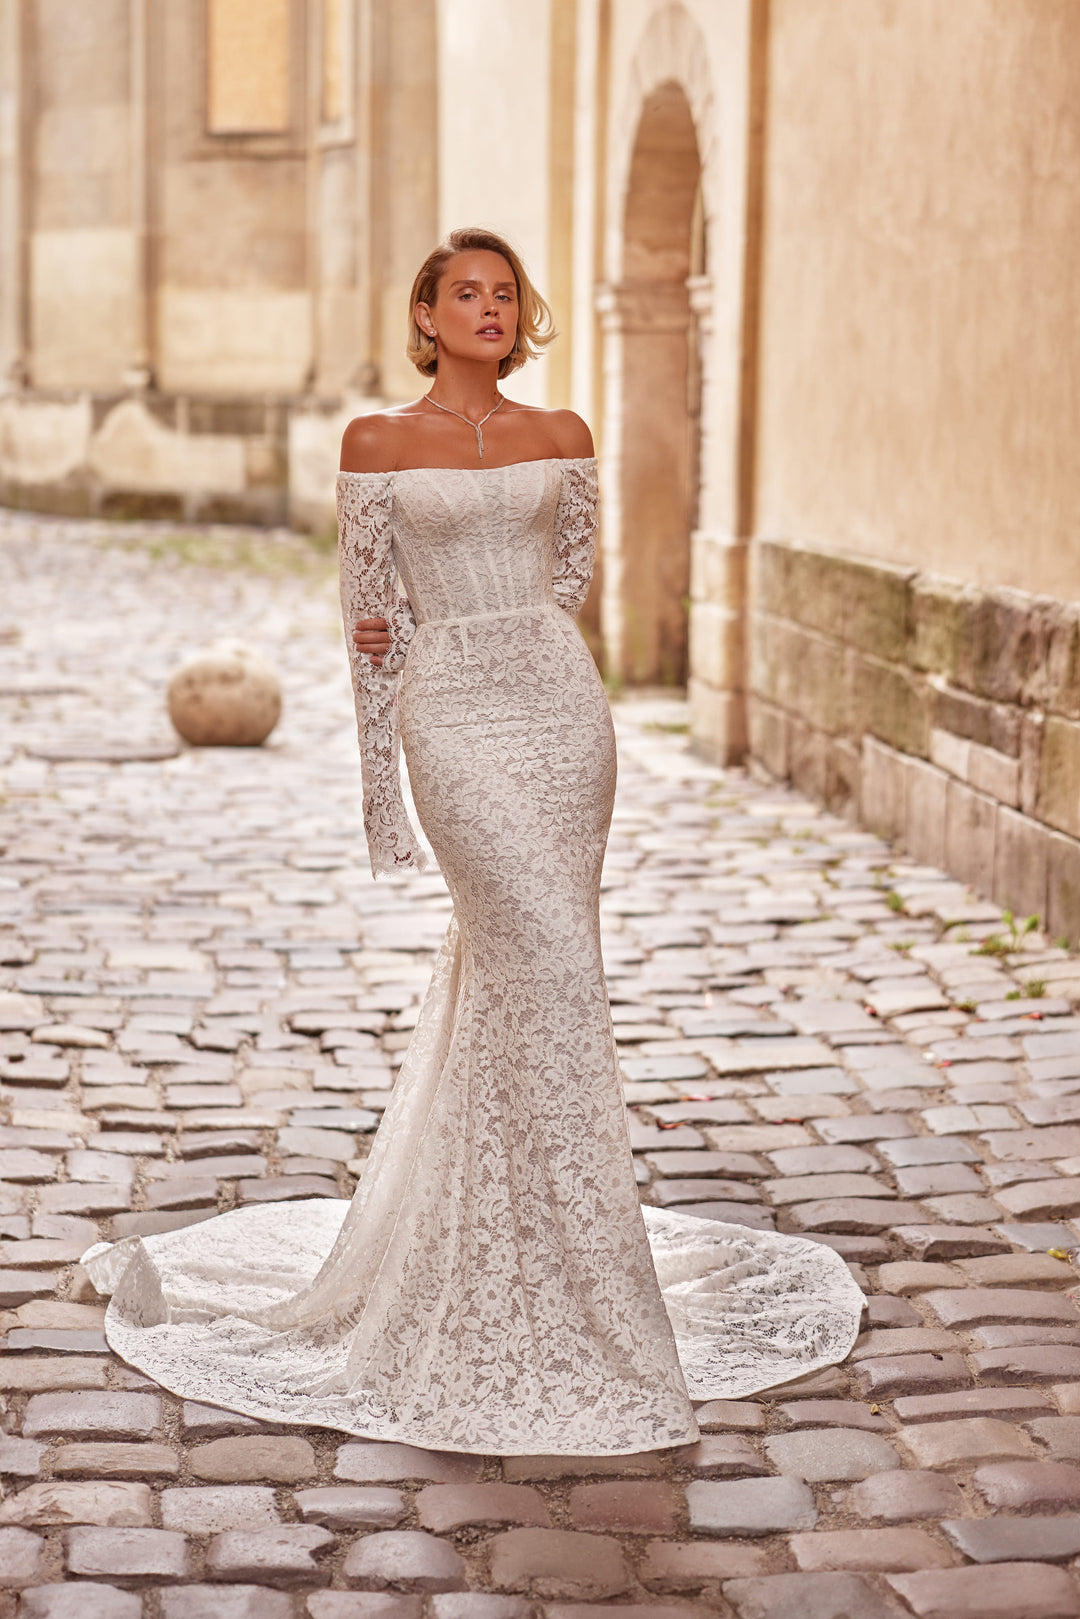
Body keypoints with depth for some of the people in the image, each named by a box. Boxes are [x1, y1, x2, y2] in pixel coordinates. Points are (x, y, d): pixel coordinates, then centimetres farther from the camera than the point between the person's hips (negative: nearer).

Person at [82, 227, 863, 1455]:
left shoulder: (561, 436, 10)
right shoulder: (377, 443, 3)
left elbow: (573, 576, 14)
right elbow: (371, 618, 4)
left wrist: (447, 623, 4)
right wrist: (379, 782, 2)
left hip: (562, 707, 4)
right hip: (456, 721, -3)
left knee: (504, 963, 8)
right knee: (548, 964, -13)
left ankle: (485, 1231, 25)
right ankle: (579, 1277, -5)